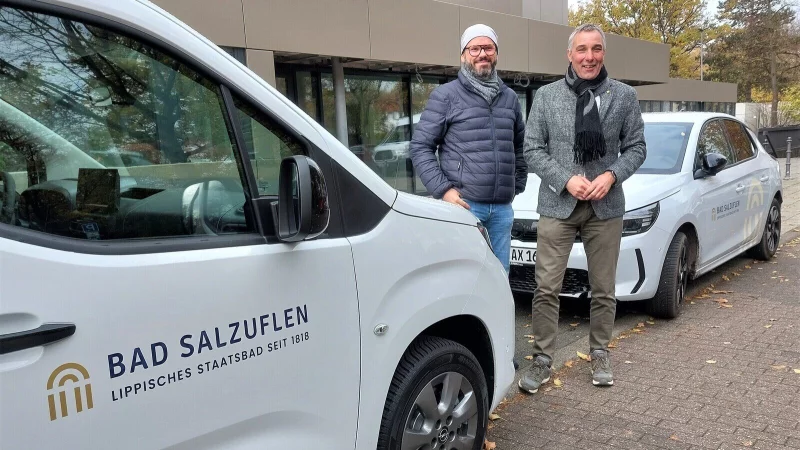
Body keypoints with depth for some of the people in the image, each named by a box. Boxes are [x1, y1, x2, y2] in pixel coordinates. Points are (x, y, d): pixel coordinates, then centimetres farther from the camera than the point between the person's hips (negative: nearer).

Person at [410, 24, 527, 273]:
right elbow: (420, 147, -4)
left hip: (502, 208, 5)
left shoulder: (509, 97, 16)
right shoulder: (446, 95, 0)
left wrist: (517, 185, 16)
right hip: (463, 205, -5)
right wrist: (443, 190, -12)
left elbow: (520, 146, 25)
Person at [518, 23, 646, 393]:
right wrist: (566, 180, -13)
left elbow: (636, 147, 7)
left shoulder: (624, 96, 4)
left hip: (607, 207, 1)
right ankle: (542, 360, 13)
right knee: (547, 288, 1)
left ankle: (600, 355, 29)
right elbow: (533, 149, 0)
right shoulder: (546, 96, 1)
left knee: (604, 289, 11)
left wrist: (611, 175, -11)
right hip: (557, 205, -1)